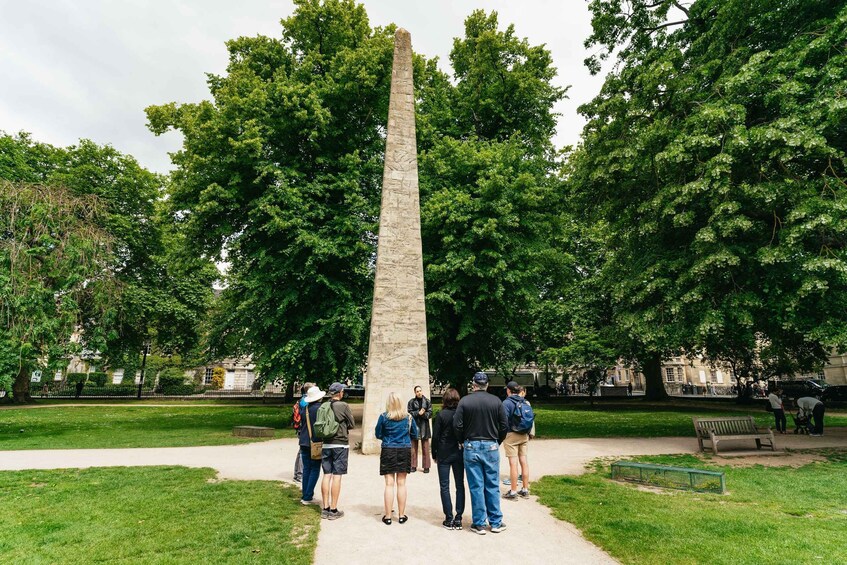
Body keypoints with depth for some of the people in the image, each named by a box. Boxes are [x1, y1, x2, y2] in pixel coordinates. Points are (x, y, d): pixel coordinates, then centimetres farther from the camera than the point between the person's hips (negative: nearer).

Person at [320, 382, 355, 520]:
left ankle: (325, 508, 18)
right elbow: (352, 425, -4)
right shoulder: (344, 406, -12)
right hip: (340, 444, -5)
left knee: (326, 475, 11)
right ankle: (333, 510, 7)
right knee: (337, 476, 1)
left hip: (326, 444, 5)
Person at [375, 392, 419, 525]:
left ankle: (388, 516, 11)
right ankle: (401, 515, 18)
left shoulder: (384, 417, -7)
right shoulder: (408, 417, -2)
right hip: (405, 451, 1)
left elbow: (378, 435, 1)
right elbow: (414, 434, 6)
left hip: (388, 451, -1)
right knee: (401, 483, 10)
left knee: (389, 484, 5)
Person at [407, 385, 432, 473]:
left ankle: (426, 466, 9)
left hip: (424, 426, 0)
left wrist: (423, 414, -16)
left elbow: (430, 413, 0)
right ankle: (413, 466, 14)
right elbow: (410, 413, -3)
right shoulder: (411, 402, 5)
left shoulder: (427, 401, 6)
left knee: (425, 448, 2)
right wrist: (418, 413, -15)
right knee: (414, 448, 5)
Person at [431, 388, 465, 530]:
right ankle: (458, 518, 12)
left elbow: (435, 436, -8)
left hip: (444, 454, -3)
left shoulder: (441, 415, -10)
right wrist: (463, 449, 10)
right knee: (460, 485, 11)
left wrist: (434, 454, 4)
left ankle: (449, 519, 8)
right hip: (459, 453, 3)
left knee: (444, 486, 7)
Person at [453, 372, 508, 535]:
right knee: (492, 486, 11)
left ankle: (479, 524, 15)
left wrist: (463, 441, 8)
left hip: (471, 447, -1)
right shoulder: (496, 401, -3)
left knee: (476, 487, 7)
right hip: (491, 447, 1)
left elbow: (457, 425, -9)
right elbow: (504, 426, -1)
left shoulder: (464, 401, -7)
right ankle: (496, 523, 20)